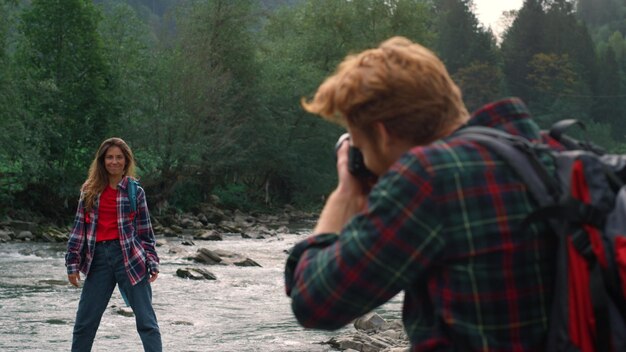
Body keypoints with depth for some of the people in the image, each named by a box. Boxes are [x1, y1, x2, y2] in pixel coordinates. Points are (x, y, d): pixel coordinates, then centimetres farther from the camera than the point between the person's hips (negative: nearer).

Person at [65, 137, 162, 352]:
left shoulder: (135, 192, 5)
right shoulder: (90, 190, 10)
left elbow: (145, 232, 7)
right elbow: (79, 227, 10)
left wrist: (152, 262, -1)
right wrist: (73, 263, 4)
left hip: (129, 256, -2)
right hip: (98, 257, 2)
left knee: (146, 321, -5)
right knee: (84, 322, 7)